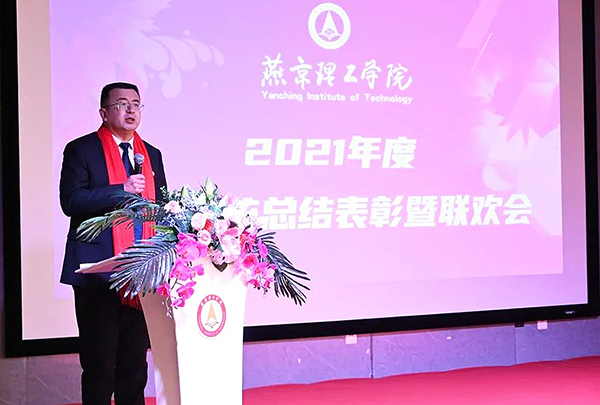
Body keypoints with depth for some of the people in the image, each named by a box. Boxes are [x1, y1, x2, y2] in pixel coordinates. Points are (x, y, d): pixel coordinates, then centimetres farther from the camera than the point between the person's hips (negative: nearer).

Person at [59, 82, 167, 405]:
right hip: (98, 272, -5)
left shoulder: (151, 155, 15)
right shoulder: (81, 150, -2)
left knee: (135, 362, 12)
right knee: (99, 364, 1)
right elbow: (71, 201, -14)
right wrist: (122, 190, -19)